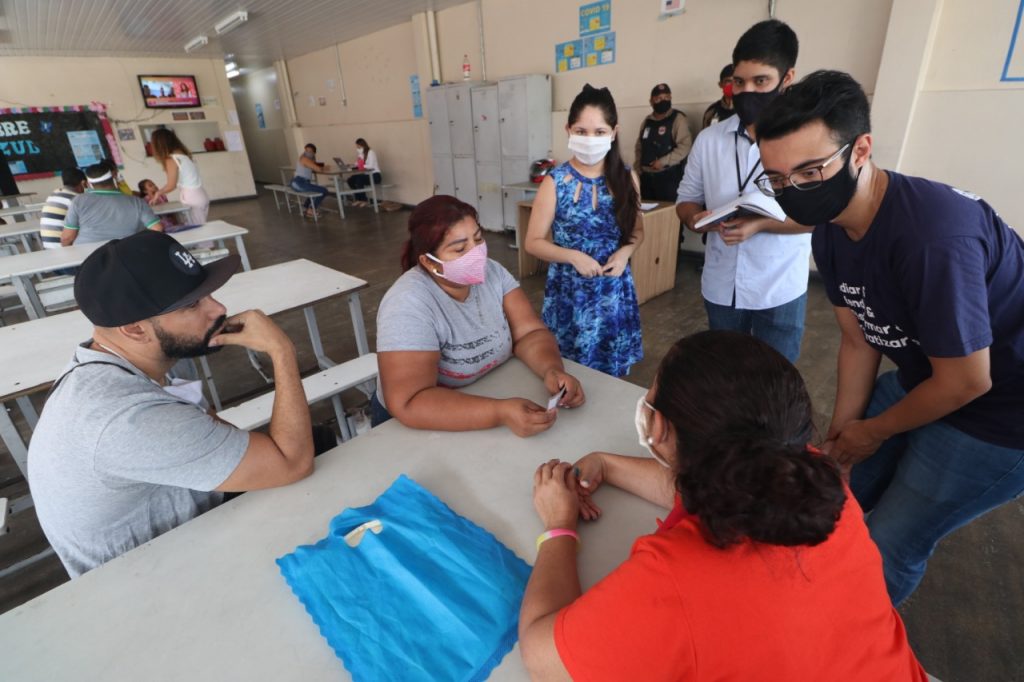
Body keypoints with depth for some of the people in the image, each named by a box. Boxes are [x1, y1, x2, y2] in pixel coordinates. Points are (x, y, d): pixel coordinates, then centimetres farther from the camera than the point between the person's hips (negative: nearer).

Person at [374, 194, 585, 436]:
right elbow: (408, 404, -32)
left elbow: (530, 332, -9)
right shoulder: (408, 303, -26)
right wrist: (500, 413, -39)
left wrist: (553, 370, -29)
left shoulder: (492, 272, -7)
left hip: (495, 395, 5)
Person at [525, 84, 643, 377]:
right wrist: (573, 256, -20)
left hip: (615, 289, 3)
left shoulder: (626, 177, -1)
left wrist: (625, 251, -10)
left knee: (612, 373, 15)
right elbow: (533, 242, -6)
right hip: (570, 291, -2)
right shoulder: (556, 181, -9)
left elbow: (637, 230, 11)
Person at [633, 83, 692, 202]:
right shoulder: (647, 121, 15)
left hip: (669, 175, -6)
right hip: (646, 176, 6)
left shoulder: (678, 119, -3)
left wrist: (663, 162, -16)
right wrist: (638, 165, 10)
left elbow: (685, 146, -13)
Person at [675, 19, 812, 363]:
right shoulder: (709, 138, 2)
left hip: (779, 290, -3)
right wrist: (695, 217, -16)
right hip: (720, 286, 3)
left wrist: (759, 224, -26)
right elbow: (686, 198, 8)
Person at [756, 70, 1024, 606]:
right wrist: (839, 432, 3)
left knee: (887, 546, 0)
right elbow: (860, 341, 1)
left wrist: (872, 433, -8)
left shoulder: (933, 237, -35)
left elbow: (966, 382, -24)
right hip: (922, 379, 7)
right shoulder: (830, 229, -9)